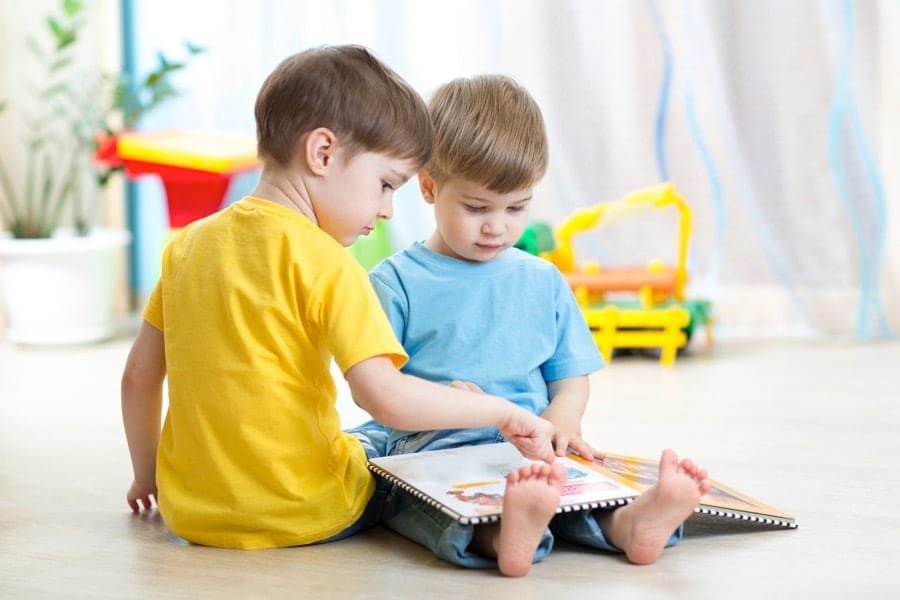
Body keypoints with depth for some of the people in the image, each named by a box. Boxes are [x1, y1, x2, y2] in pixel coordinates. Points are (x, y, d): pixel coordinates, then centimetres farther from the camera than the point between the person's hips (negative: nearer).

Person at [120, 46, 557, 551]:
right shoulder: (325, 264, -15)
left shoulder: (190, 243, 4)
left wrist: (148, 476, 24)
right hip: (301, 518, -6)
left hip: (193, 517, 6)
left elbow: (139, 374, 10)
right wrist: (505, 412, -13)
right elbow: (384, 396, -25)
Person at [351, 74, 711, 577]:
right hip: (429, 445, -4)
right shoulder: (397, 282, 5)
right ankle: (499, 534, -65)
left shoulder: (544, 283, 17)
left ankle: (628, 522, -55)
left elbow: (572, 377, 17)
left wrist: (560, 417, -6)